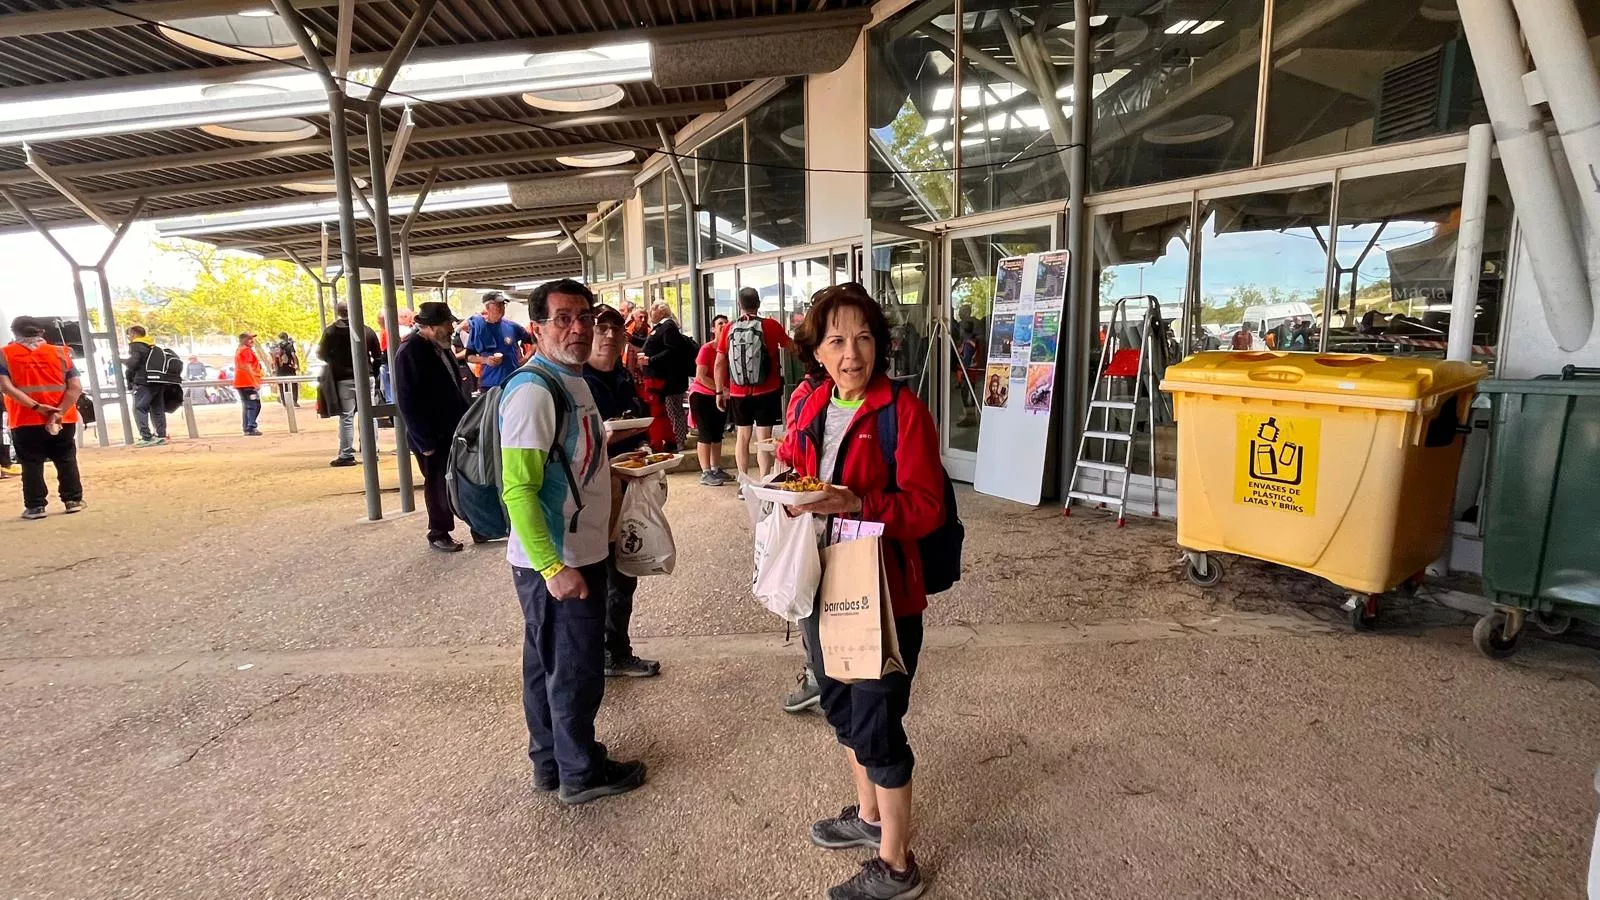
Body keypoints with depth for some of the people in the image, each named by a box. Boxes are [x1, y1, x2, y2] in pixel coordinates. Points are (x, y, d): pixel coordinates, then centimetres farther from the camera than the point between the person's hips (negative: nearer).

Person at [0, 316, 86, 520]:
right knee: (66, 461, 11)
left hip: (25, 421, -1)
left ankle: (35, 506, 8)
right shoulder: (60, 352, 2)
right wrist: (59, 412, -11)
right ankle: (73, 500, 13)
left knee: (31, 464, 6)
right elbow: (76, 387, -8)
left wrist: (36, 407, -14)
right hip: (63, 420, 1)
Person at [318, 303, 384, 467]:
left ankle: (346, 455, 1)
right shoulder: (367, 330, 4)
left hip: (344, 380, -2)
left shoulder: (330, 331, -3)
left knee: (346, 418, 1)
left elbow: (321, 355, 5)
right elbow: (378, 356, 6)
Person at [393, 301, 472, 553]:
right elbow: (407, 402, -19)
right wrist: (425, 442, -18)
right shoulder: (410, 351, -16)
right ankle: (438, 534, 22)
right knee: (438, 485, 6)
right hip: (433, 436, -7)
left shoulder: (440, 346, 9)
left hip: (454, 430, 7)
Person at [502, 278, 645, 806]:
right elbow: (517, 488, -26)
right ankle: (581, 773, 25)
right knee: (575, 669, 6)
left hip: (578, 554, 10)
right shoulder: (533, 390, -21)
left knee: (548, 664, 20)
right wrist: (554, 568, -27)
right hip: (555, 564, -9)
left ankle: (550, 762, 37)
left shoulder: (571, 381, 10)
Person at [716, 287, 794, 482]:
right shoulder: (770, 325, -6)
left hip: (738, 393, 3)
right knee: (764, 438, -1)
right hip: (766, 392, -2)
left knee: (742, 436, 13)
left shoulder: (729, 329, -1)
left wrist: (720, 391, 7)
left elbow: (719, 363, -1)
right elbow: (791, 347, 8)